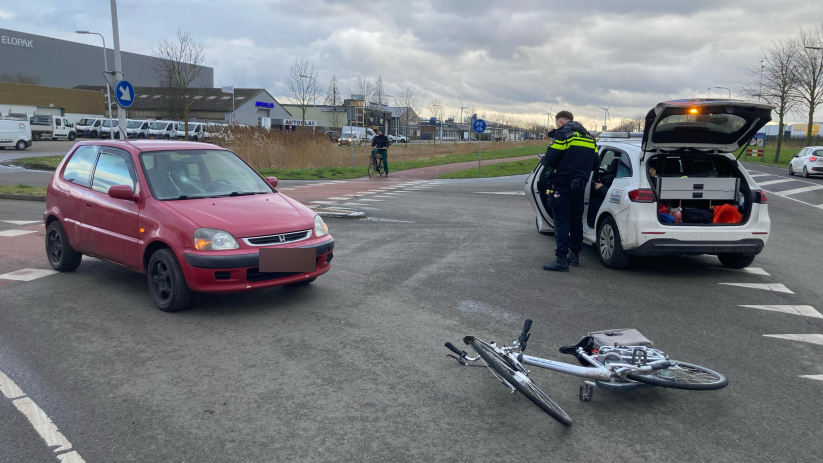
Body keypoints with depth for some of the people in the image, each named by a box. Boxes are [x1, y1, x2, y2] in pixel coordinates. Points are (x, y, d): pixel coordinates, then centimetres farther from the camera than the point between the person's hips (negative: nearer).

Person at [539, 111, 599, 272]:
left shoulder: (563, 133, -7)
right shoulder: (588, 137, 17)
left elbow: (550, 159, -13)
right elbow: (595, 164, 16)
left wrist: (543, 160, 8)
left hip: (563, 185, -7)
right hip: (579, 186, 7)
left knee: (561, 221, -7)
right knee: (576, 219, 16)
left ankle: (561, 259, -11)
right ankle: (574, 255, 25)